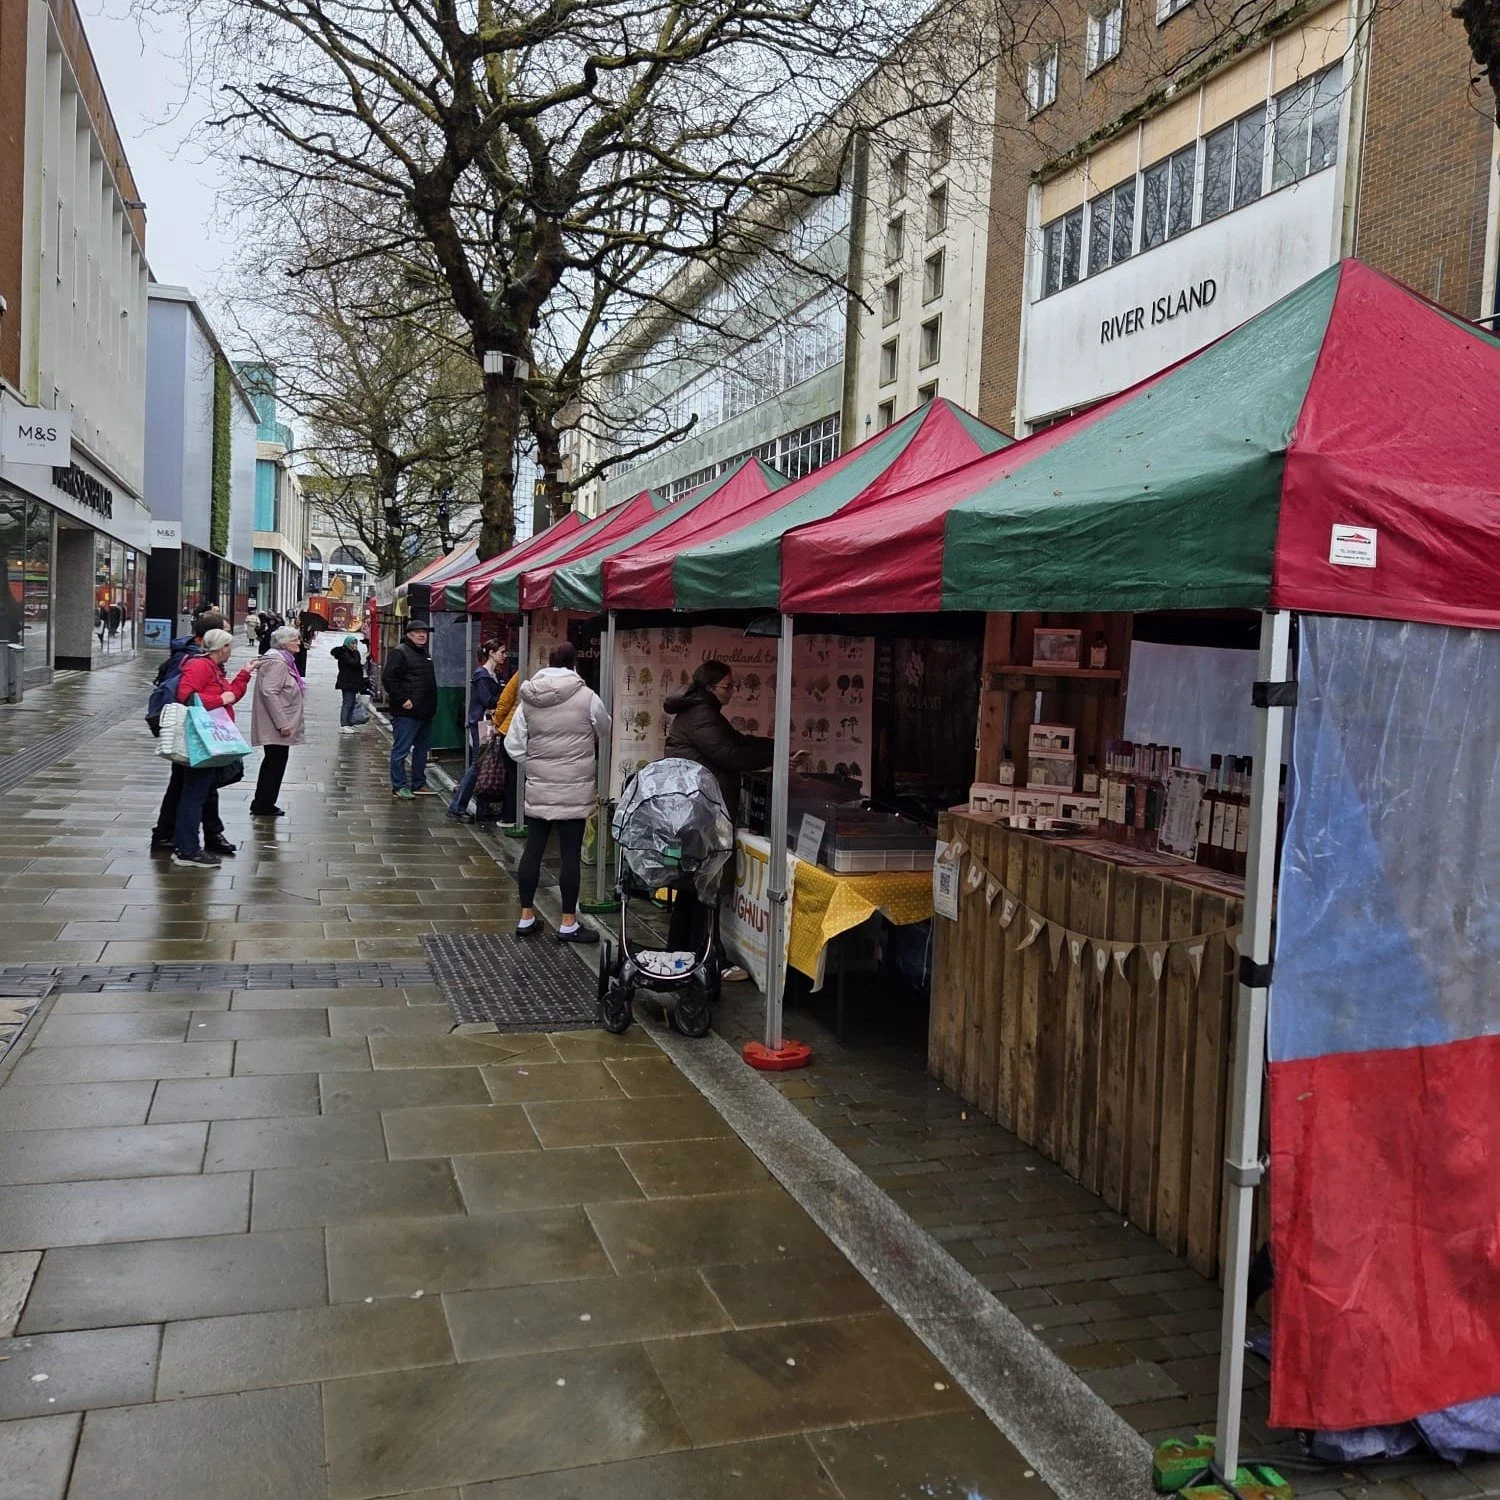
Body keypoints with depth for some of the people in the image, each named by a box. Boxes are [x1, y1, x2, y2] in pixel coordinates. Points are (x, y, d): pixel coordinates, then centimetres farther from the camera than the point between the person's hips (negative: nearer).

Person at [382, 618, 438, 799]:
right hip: (407, 712, -9)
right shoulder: (400, 652, -9)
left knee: (422, 750, 15)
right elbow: (388, 678, -18)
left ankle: (419, 784, 24)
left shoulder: (425, 654, 18)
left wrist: (431, 706, 17)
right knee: (401, 750, -3)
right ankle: (398, 787, 2)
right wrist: (403, 700, -19)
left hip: (425, 713, 9)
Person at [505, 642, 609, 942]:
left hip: (538, 787, 4)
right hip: (574, 787, -3)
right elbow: (604, 729, 8)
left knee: (533, 849, 11)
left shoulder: (529, 699, -1)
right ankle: (568, 924, 9)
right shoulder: (587, 697, -10)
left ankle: (526, 917, 20)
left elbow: (513, 745, 2)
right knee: (570, 853, 3)